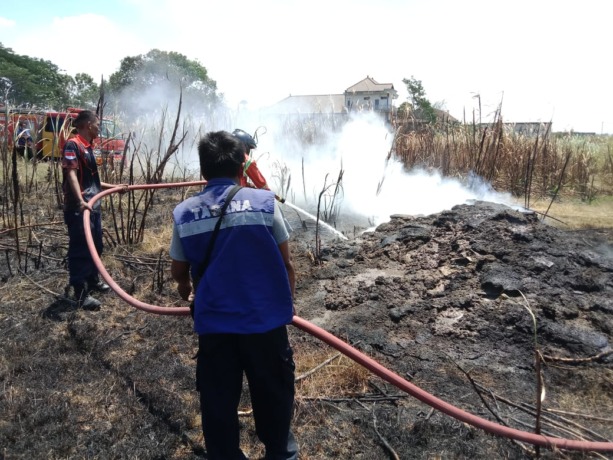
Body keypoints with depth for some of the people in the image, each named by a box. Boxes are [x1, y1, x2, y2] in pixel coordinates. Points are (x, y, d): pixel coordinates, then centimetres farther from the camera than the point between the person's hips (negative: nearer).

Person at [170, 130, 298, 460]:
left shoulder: (184, 213, -1)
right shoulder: (264, 201, -8)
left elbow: (178, 272, 11)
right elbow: (286, 264, -1)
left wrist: (186, 291, 35)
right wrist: (287, 300, 18)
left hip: (213, 322, 1)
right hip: (266, 318, -1)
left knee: (218, 401, 18)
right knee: (273, 391, 21)